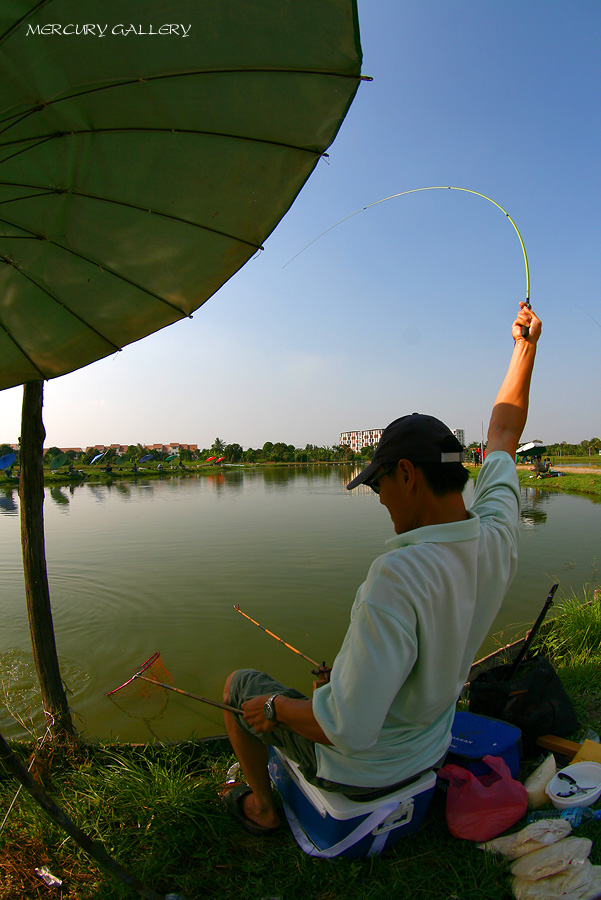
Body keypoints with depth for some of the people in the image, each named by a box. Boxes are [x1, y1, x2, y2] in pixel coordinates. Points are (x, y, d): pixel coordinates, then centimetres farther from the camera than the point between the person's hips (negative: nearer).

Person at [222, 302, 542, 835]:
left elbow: (349, 728, -36)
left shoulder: (399, 576, -40)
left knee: (239, 685, 15)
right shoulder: (498, 538, -17)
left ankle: (262, 808, 33)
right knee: (332, 673, 33)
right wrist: (525, 347, 10)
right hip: (428, 748, 7)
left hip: (359, 767, -6)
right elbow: (503, 435, -1)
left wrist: (272, 708, -18)